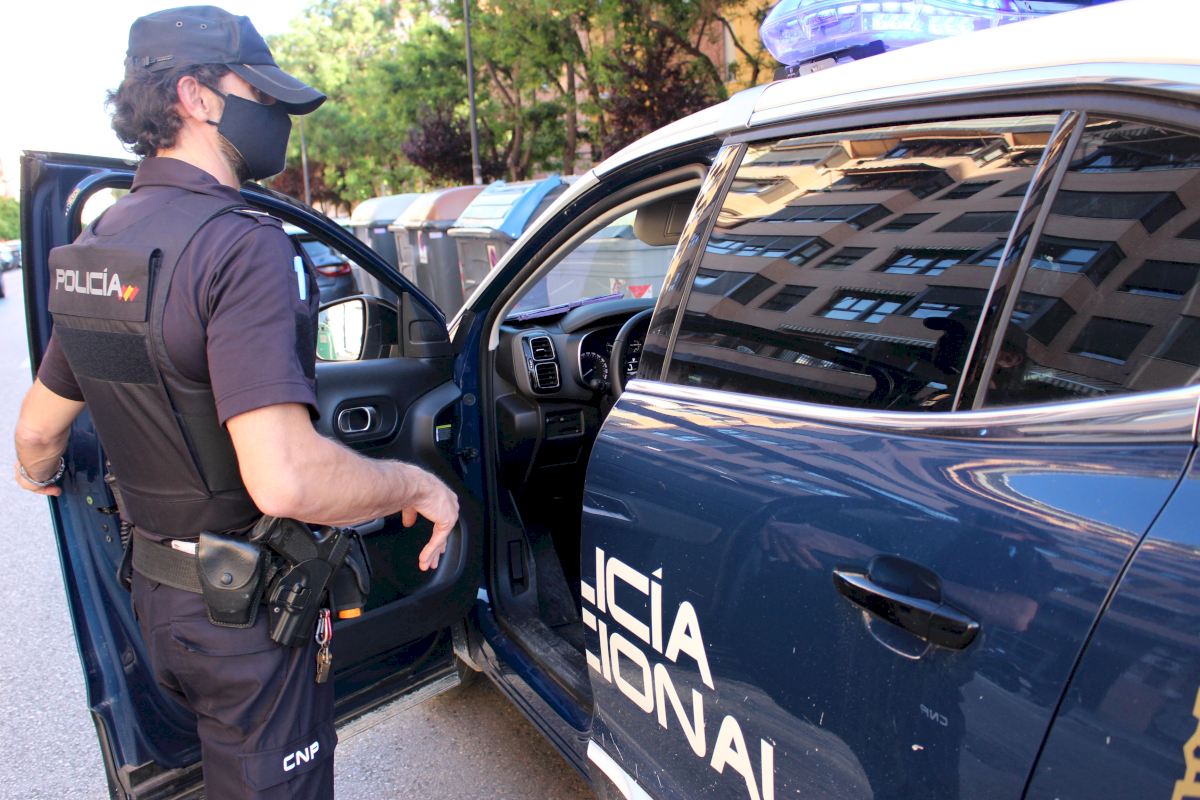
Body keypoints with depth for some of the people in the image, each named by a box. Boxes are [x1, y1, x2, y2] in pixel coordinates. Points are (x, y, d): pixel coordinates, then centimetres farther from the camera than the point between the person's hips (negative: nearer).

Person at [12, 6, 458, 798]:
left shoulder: (100, 245, 2)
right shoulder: (244, 246, -26)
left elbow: (39, 428, 14)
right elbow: (285, 479, -36)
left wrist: (39, 472, 36)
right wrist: (416, 485, -19)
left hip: (156, 591, 8)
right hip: (247, 613, -8)